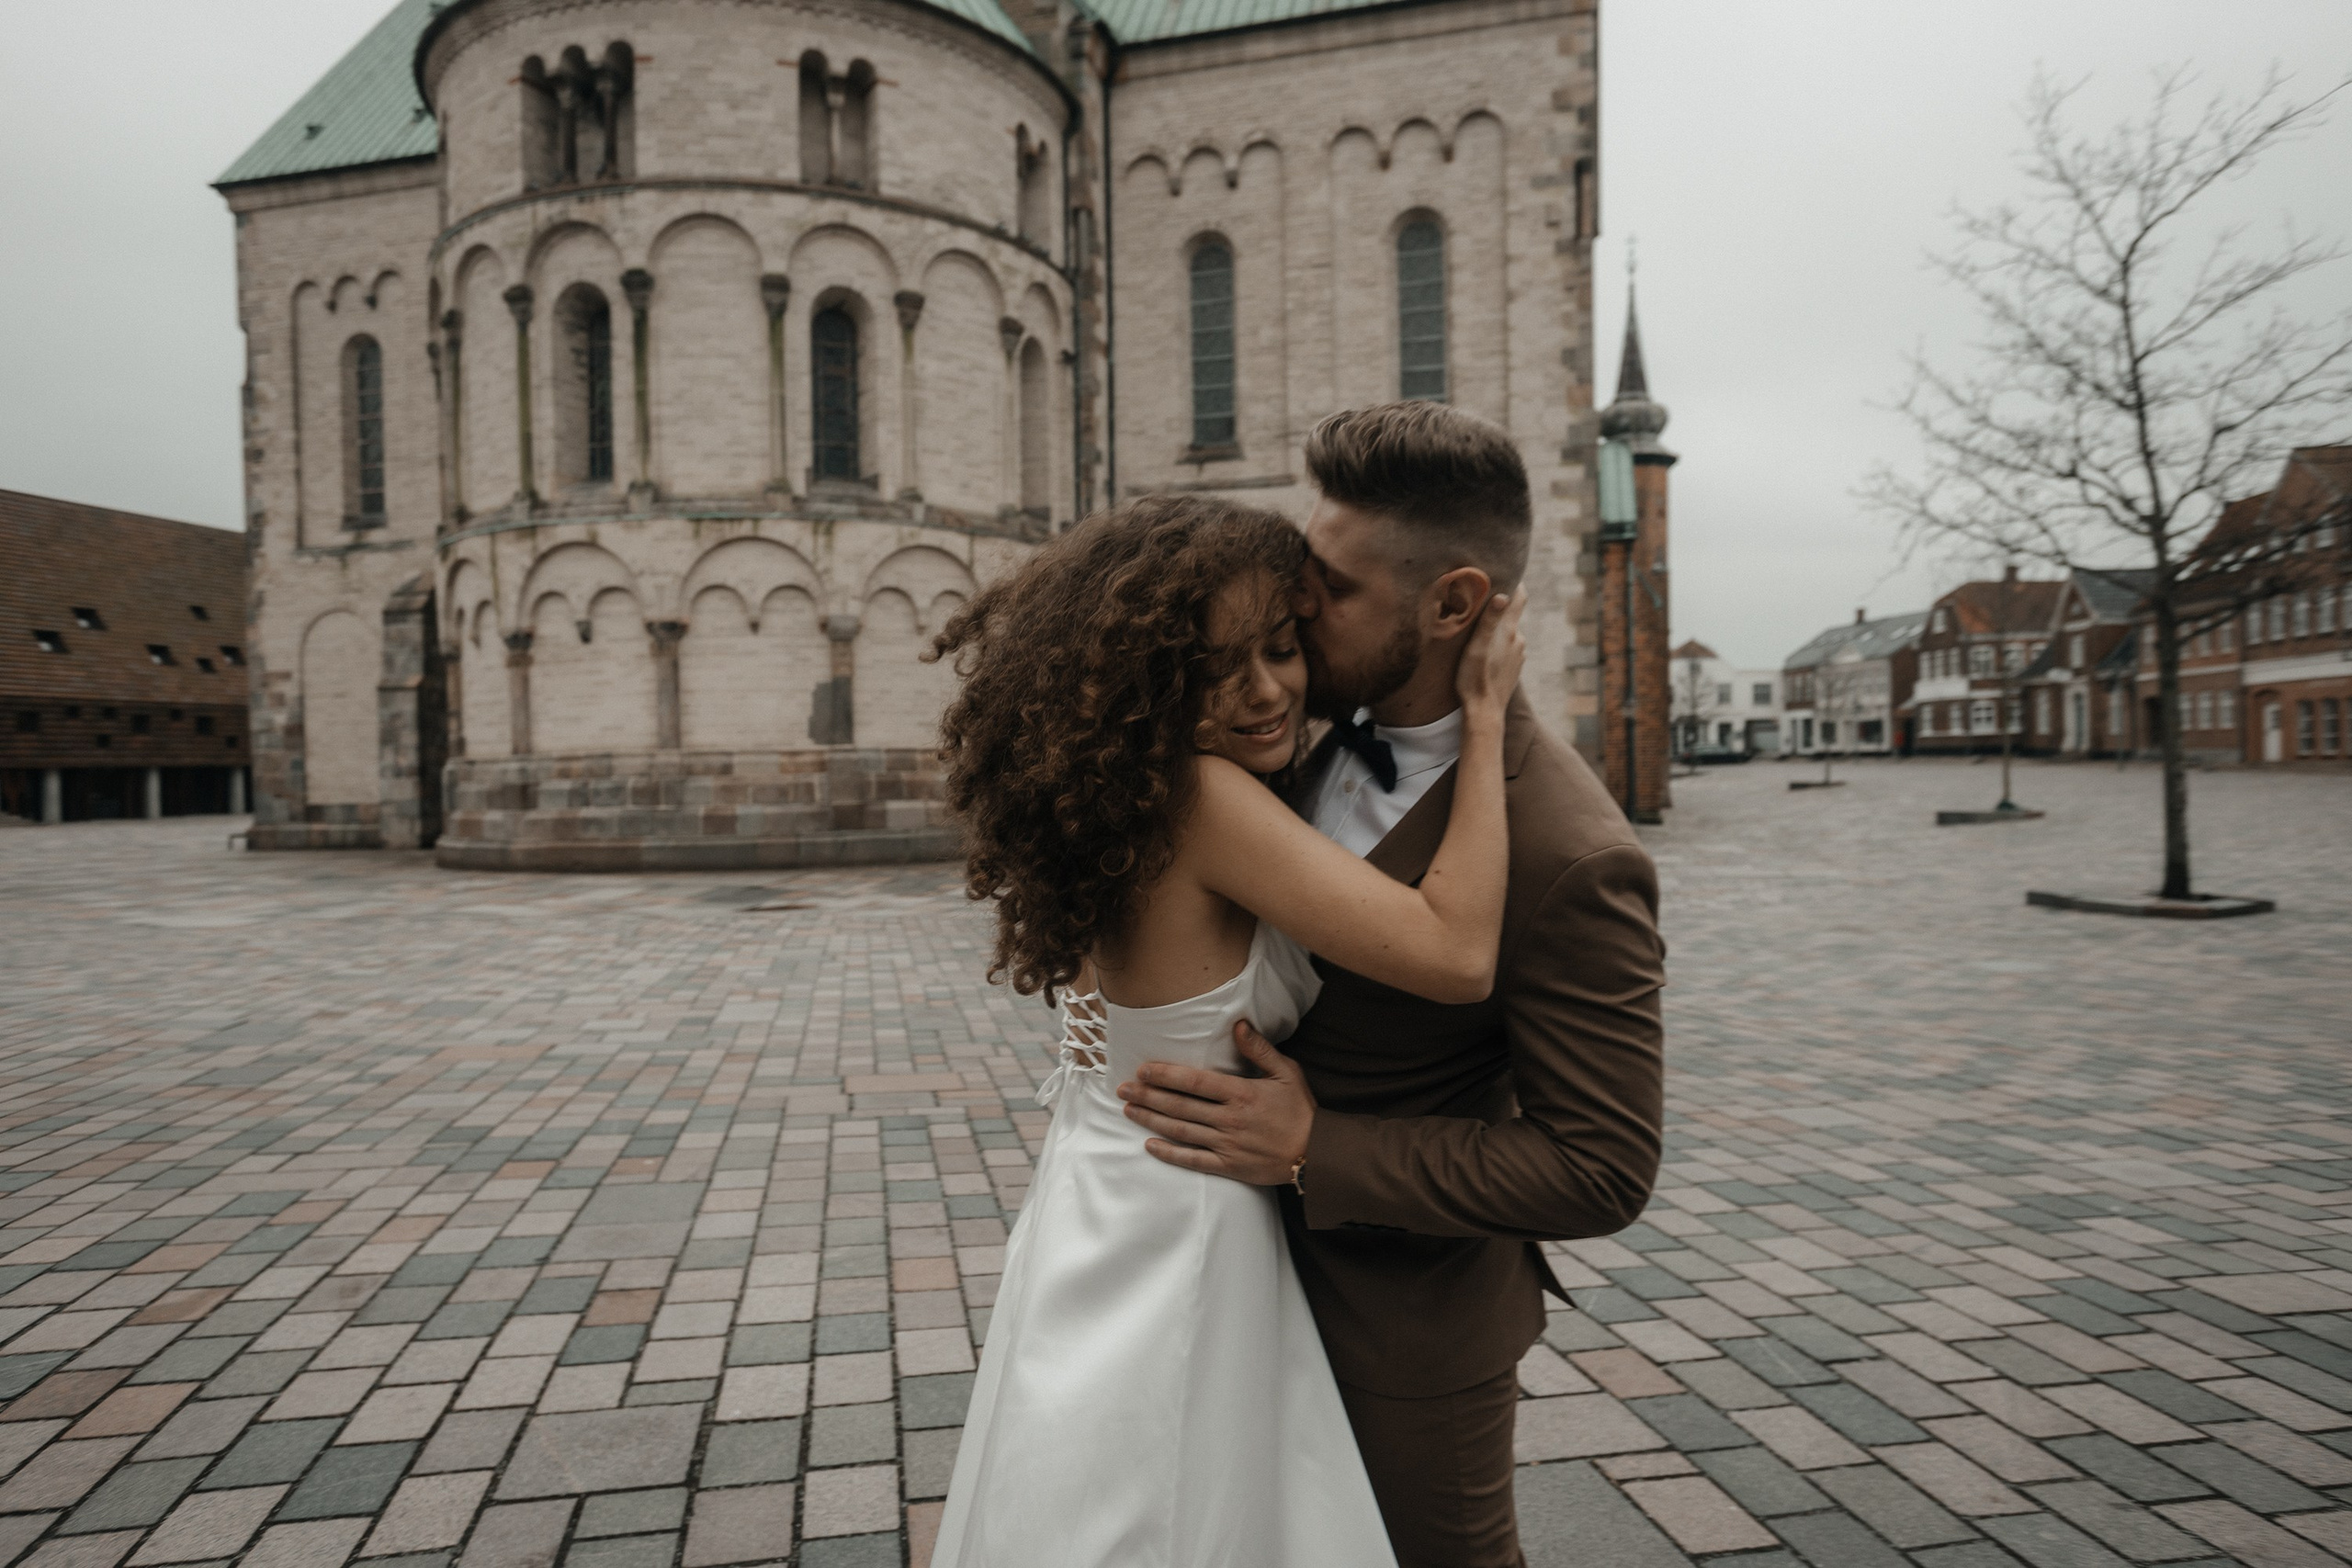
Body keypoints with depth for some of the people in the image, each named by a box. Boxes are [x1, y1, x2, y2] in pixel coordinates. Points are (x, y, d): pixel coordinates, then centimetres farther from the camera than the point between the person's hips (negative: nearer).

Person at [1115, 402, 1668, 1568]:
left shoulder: (1569, 858, -31)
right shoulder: (1332, 723, -8)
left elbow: (1603, 1170, -26)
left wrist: (1311, 1150, -28)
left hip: (1409, 1318, -6)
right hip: (1281, 1267, 7)